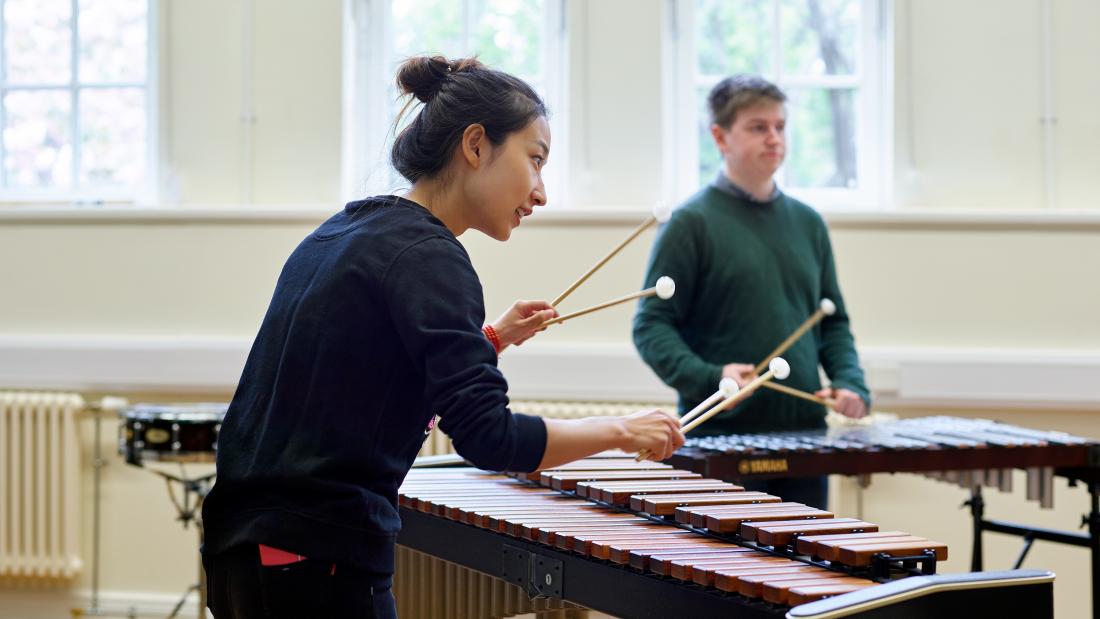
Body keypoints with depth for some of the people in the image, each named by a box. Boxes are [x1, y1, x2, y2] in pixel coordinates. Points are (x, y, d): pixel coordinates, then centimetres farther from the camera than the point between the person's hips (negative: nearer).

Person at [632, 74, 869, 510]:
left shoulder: (808, 223, 13)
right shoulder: (691, 224, -3)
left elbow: (833, 322, 19)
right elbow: (652, 325, -6)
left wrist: (850, 383, 1)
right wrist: (708, 377, -22)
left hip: (804, 436, 5)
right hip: (720, 439, -5)